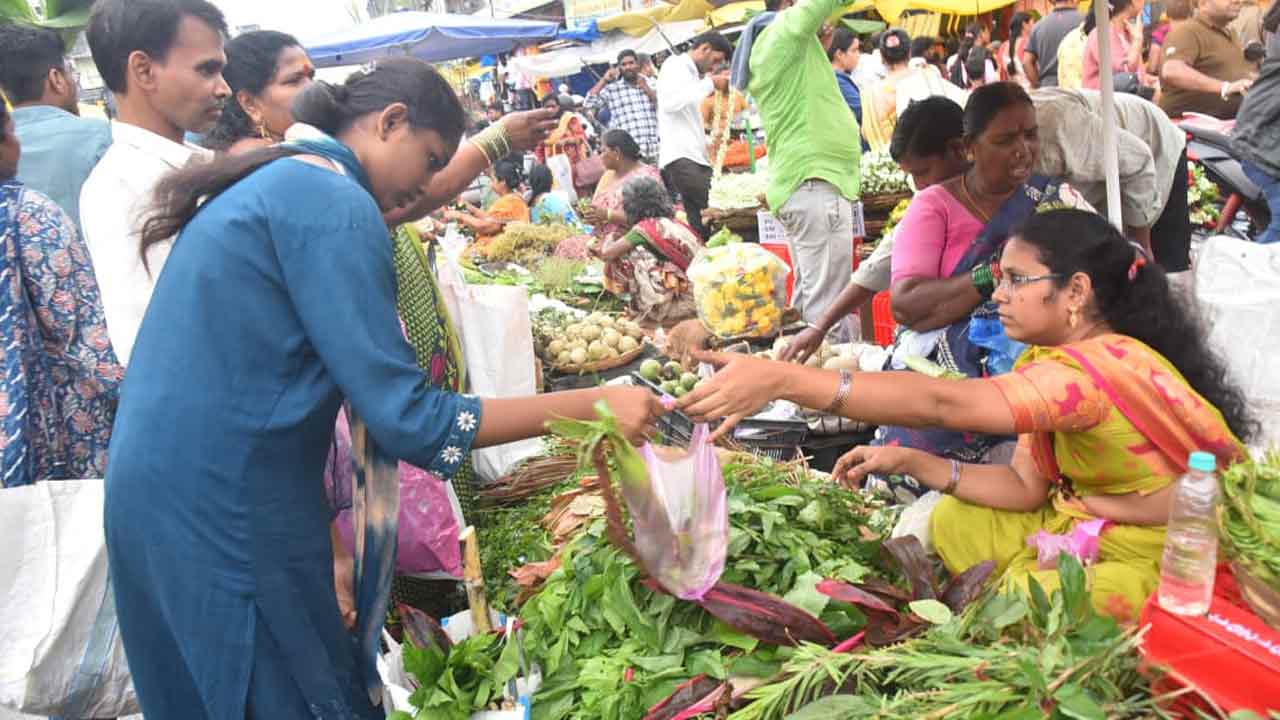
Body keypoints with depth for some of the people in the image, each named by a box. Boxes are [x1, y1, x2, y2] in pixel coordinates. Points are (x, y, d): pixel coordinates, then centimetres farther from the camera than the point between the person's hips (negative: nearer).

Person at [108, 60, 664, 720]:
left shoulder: (262, 185, 14)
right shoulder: (333, 202, -16)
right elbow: (408, 420, -21)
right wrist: (591, 406, -18)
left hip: (155, 495, 10)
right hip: (226, 522, -10)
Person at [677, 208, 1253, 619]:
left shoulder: (1103, 368, -31)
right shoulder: (1048, 363, 1)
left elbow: (942, 403, -44)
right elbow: (1025, 486, 0)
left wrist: (782, 379, -51)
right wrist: (908, 461, -13)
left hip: (1173, 557, -9)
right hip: (1093, 524, 9)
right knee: (952, 522, 2)